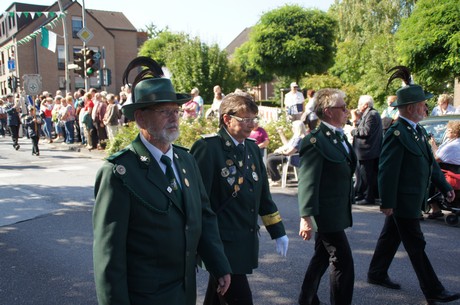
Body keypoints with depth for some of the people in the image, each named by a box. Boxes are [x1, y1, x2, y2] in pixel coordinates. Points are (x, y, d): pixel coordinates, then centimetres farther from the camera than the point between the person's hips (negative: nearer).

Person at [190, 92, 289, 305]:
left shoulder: (252, 149, 9)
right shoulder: (207, 148, -14)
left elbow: (263, 194, 15)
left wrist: (277, 231, 16)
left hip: (247, 242, 7)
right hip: (223, 243, -7)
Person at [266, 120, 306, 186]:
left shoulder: (299, 139, -24)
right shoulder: (296, 137, 10)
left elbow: (289, 152, -28)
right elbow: (287, 144, 22)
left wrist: (280, 151, -10)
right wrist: (281, 133, 23)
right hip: (287, 155, 12)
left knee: (270, 160, -17)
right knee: (269, 156, 15)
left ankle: (276, 180, -6)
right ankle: (273, 177, 14)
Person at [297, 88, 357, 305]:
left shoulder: (339, 137, 11)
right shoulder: (315, 141, -18)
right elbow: (307, 183, -21)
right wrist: (306, 218, -23)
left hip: (336, 213, 9)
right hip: (326, 214, -9)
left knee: (322, 259, 19)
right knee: (343, 263, -1)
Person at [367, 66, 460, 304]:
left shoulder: (418, 131, 10)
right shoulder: (396, 133, -20)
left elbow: (430, 161, 16)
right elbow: (387, 171, -22)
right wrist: (387, 203, -21)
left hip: (412, 199, 9)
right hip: (402, 201, -9)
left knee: (391, 237, 19)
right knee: (416, 246, 1)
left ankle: (376, 274, 33)